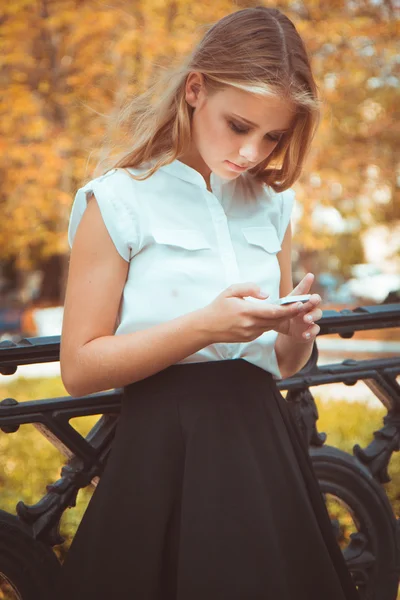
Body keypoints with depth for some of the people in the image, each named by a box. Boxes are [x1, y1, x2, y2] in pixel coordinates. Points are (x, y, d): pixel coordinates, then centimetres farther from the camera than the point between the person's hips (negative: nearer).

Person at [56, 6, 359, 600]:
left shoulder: (273, 205, 11)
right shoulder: (120, 201, -5)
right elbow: (79, 367, -10)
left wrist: (295, 334, -6)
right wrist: (204, 328, -20)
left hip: (266, 449, 5)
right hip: (163, 455, -5)